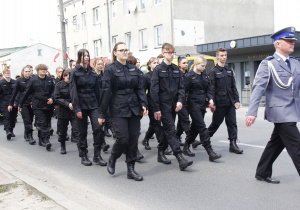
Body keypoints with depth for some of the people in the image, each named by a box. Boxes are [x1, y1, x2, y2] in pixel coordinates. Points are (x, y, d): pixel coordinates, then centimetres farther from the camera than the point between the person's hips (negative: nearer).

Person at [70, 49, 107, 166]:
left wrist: (99, 105, 7)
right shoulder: (75, 72, -1)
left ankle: (97, 156, -1)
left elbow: (97, 90, 12)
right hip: (81, 105, -3)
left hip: (93, 104, 3)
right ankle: (83, 157, 17)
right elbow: (73, 91, -7)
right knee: (83, 131, 4)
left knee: (98, 128, -10)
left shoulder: (92, 72, 11)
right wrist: (77, 108, -14)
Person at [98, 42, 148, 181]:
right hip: (118, 109, -5)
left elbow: (140, 88, 10)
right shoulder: (111, 69, -4)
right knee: (123, 138, -9)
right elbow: (106, 91, -7)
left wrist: (143, 104, -3)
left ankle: (131, 170, 14)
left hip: (134, 108, 5)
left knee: (133, 139, 4)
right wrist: (102, 114, -8)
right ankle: (112, 160, 22)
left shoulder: (133, 69, 11)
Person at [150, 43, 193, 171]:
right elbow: (154, 90, -8)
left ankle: (161, 152, 29)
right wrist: (156, 108, -13)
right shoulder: (158, 70, -4)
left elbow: (181, 87, 11)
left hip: (173, 105, 6)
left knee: (168, 130, 12)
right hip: (163, 105, -6)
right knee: (171, 131, -10)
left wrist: (180, 100, -7)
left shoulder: (176, 69, 12)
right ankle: (180, 159, -16)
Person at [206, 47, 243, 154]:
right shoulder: (213, 71, -3)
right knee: (216, 123, 5)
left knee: (232, 123, 2)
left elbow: (233, 86, 15)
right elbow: (212, 88, -8)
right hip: (219, 103, -5)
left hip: (230, 102, 5)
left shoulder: (229, 70, 14)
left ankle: (233, 145, 7)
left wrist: (236, 100, 8)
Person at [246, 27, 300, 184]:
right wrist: (252, 112, -24)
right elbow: (258, 88, -15)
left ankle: (262, 173, 28)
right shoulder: (268, 64, -8)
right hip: (280, 112, -7)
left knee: (276, 143, 14)